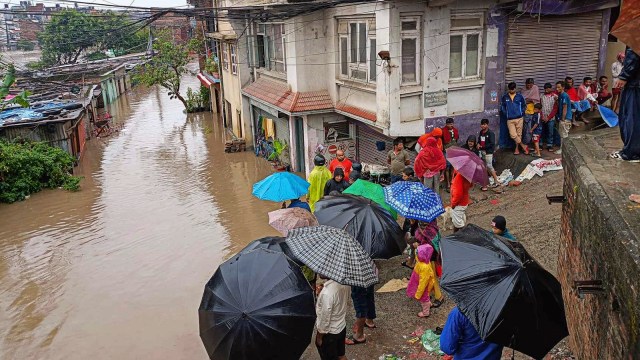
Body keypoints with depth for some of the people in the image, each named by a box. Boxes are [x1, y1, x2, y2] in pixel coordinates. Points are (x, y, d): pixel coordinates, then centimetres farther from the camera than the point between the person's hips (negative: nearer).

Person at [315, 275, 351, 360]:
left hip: (329, 332, -6)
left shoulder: (327, 293, -36)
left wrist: (319, 337, -10)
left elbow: (324, 319, -24)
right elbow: (346, 302, 5)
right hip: (342, 326, 7)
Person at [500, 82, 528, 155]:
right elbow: (502, 107, 11)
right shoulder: (505, 97, 5)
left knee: (519, 134, 4)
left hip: (519, 118, 0)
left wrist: (521, 113, 1)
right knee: (513, 135, -11)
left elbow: (524, 106, 12)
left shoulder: (519, 96, 5)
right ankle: (523, 146, 3)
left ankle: (517, 148, 18)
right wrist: (506, 114, 2)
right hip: (510, 120, 0)